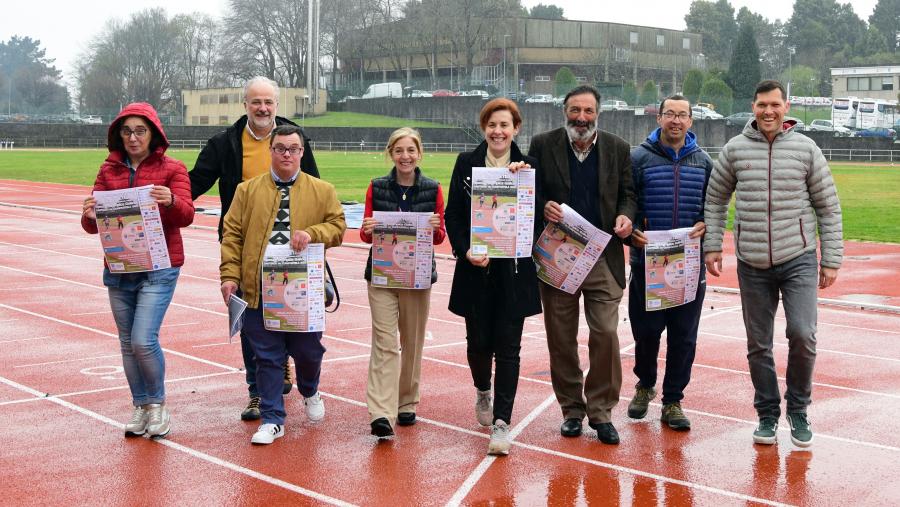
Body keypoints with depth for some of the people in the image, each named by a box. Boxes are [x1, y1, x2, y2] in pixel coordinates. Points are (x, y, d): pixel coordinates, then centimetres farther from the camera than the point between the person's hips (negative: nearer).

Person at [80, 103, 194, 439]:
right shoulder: (109, 170, 7)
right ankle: (140, 405, 26)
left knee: (143, 341, -13)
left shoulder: (172, 169, -1)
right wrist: (90, 217, -21)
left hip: (159, 269, -4)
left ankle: (157, 403, 10)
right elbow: (93, 225, 3)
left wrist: (171, 201, -35)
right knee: (127, 343, 9)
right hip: (118, 269, 4)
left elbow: (186, 215, -13)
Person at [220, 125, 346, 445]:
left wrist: (311, 233, -16)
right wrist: (230, 275, -6)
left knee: (307, 350, 10)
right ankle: (272, 420, 14)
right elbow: (232, 234, 4)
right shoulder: (248, 190, 8)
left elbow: (337, 226, 3)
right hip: (258, 288, 0)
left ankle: (310, 393, 42)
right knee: (267, 356, 4)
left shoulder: (322, 191, 8)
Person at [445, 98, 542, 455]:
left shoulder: (528, 166, 3)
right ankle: (482, 390, 39)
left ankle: (501, 422, 3)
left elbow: (538, 217, -4)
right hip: (476, 268, 1)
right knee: (478, 342, 7)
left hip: (514, 270, -1)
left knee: (508, 346, -1)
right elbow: (453, 215, 3)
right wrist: (465, 251, -11)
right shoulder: (466, 163, 4)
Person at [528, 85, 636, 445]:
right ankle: (572, 409, 21)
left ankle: (601, 411, 8)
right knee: (561, 338, 7)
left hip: (604, 257, 0)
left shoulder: (617, 149, 7)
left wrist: (626, 215, -10)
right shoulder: (542, 145, 2)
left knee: (606, 334, -5)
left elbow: (627, 194, 12)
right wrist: (543, 207, -16)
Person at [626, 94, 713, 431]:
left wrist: (704, 225, -6)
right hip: (646, 261, -2)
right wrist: (631, 233, -16)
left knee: (684, 337, 4)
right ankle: (645, 385, 31)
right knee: (646, 331, 5)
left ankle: (672, 402, 16)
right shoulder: (639, 158, 0)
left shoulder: (703, 162, 9)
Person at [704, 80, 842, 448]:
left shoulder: (806, 149, 0)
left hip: (799, 259, -2)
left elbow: (828, 207, 4)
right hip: (752, 265, 2)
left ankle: (798, 408, 8)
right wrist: (712, 246, 5)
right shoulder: (735, 149, 3)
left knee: (802, 334, -14)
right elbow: (715, 199, 13)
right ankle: (767, 414, 23)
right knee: (758, 344, 8)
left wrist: (831, 260, 2)